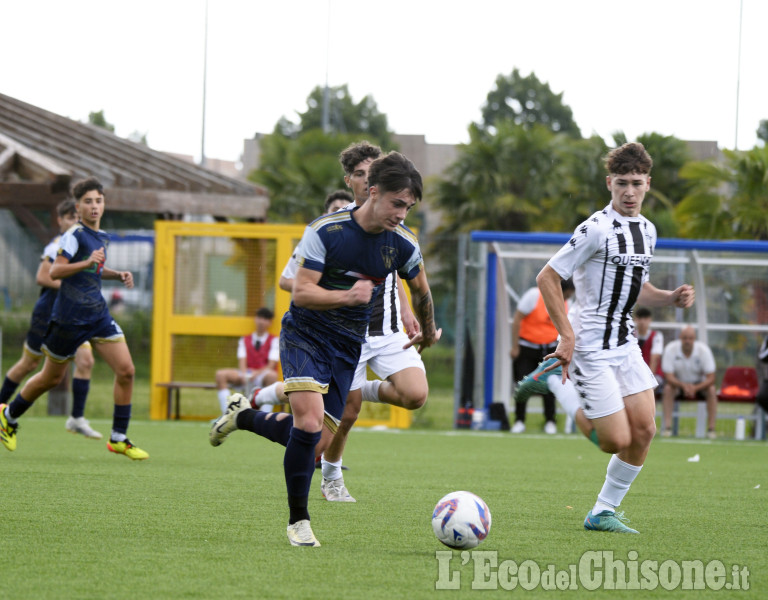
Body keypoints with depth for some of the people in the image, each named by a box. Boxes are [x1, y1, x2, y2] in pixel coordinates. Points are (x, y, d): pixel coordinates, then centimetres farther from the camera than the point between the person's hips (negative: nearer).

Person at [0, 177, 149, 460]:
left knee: (126, 370, -7)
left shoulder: (102, 237, 13)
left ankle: (118, 438, 1)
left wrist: (117, 275, 14)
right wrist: (87, 263, -32)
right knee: (52, 377, 7)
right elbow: (55, 271, -21)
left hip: (98, 315, 7)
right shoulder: (74, 235, -12)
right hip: (70, 317, -7)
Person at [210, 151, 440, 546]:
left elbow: (420, 291, 17)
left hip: (347, 345, 5)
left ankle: (244, 416, 29)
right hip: (305, 334, -5)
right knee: (310, 423, -24)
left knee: (318, 442, 2)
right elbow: (301, 292, -18)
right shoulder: (326, 231, -17)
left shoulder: (403, 244, -5)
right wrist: (349, 296, -33)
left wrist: (428, 332, 31)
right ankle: (298, 521, -9)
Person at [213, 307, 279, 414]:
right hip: (246, 375, 3)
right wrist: (244, 374, -19)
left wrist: (257, 373, -22)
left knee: (272, 375, -40)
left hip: (262, 377, -3)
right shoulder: (244, 340, 17)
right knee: (221, 374, -23)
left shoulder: (274, 340, 7)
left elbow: (272, 365, -4)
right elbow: (242, 361, 3)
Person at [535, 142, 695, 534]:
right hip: (591, 349, -8)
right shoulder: (596, 229, -15)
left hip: (625, 346, 8)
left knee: (644, 430, -2)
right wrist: (566, 337, -17)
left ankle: (603, 512, 12)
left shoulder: (647, 230, 11)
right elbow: (547, 277, -13)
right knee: (616, 441, -7)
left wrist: (671, 298, 4)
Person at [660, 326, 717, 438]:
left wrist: (695, 388, -37)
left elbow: (711, 378, -20)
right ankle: (667, 427, -32)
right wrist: (683, 385, -40)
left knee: (711, 390, -29)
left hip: (699, 384, 0)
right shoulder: (670, 349, -19)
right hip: (678, 383, 0)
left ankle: (711, 429, -26)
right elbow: (669, 377, -22)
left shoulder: (703, 350, -19)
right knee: (668, 389, -31)